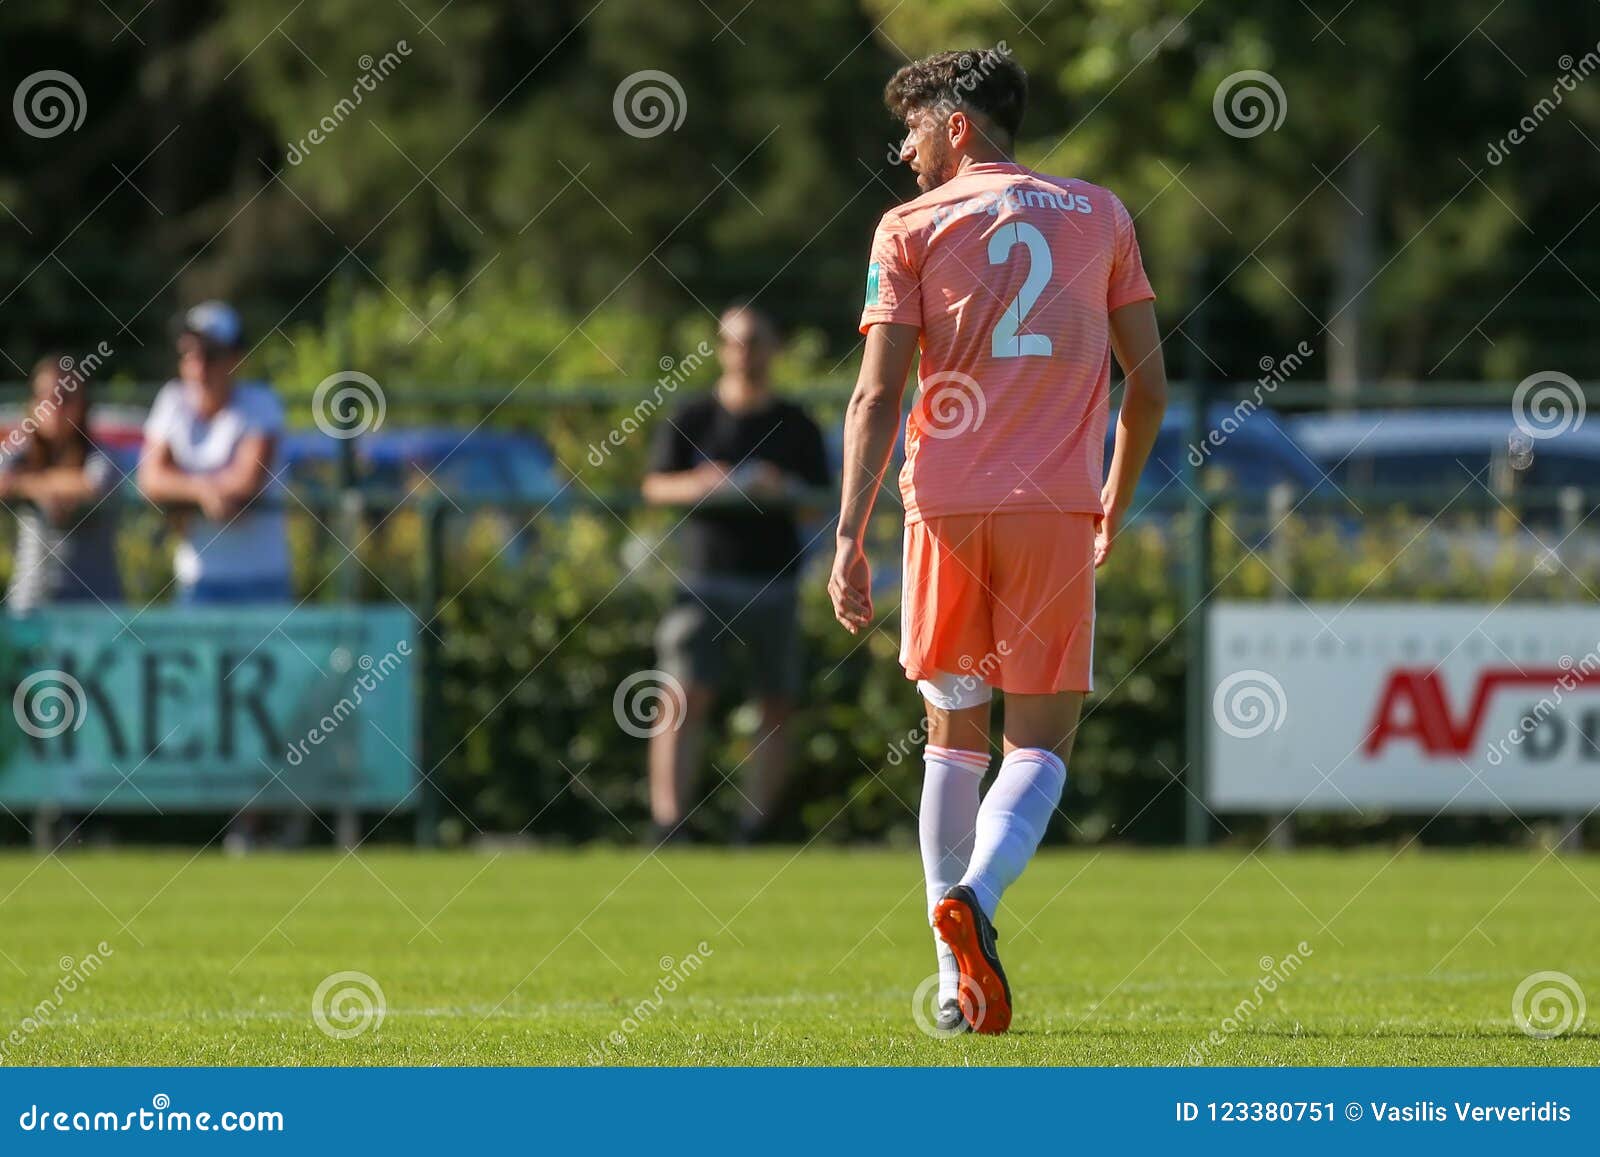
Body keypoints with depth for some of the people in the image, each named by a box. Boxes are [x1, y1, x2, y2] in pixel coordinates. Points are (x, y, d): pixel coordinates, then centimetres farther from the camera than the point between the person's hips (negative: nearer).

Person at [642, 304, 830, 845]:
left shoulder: (797, 427, 9)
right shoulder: (691, 419, 7)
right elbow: (655, 486, 6)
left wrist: (784, 491, -13)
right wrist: (698, 485, -15)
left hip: (774, 584, 2)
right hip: (705, 581, -2)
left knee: (777, 708, 1)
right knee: (685, 699, -13)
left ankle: (755, 831, 9)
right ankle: (668, 827, -17)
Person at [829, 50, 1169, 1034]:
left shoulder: (913, 228, 6)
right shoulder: (1099, 215, 13)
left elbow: (877, 395, -3)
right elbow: (1150, 387, 13)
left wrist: (850, 538, -6)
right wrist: (1115, 507, 27)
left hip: (946, 506, 0)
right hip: (1057, 505, 0)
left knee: (955, 736, 12)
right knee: (1041, 744, 5)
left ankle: (959, 984, 8)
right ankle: (977, 896, -25)